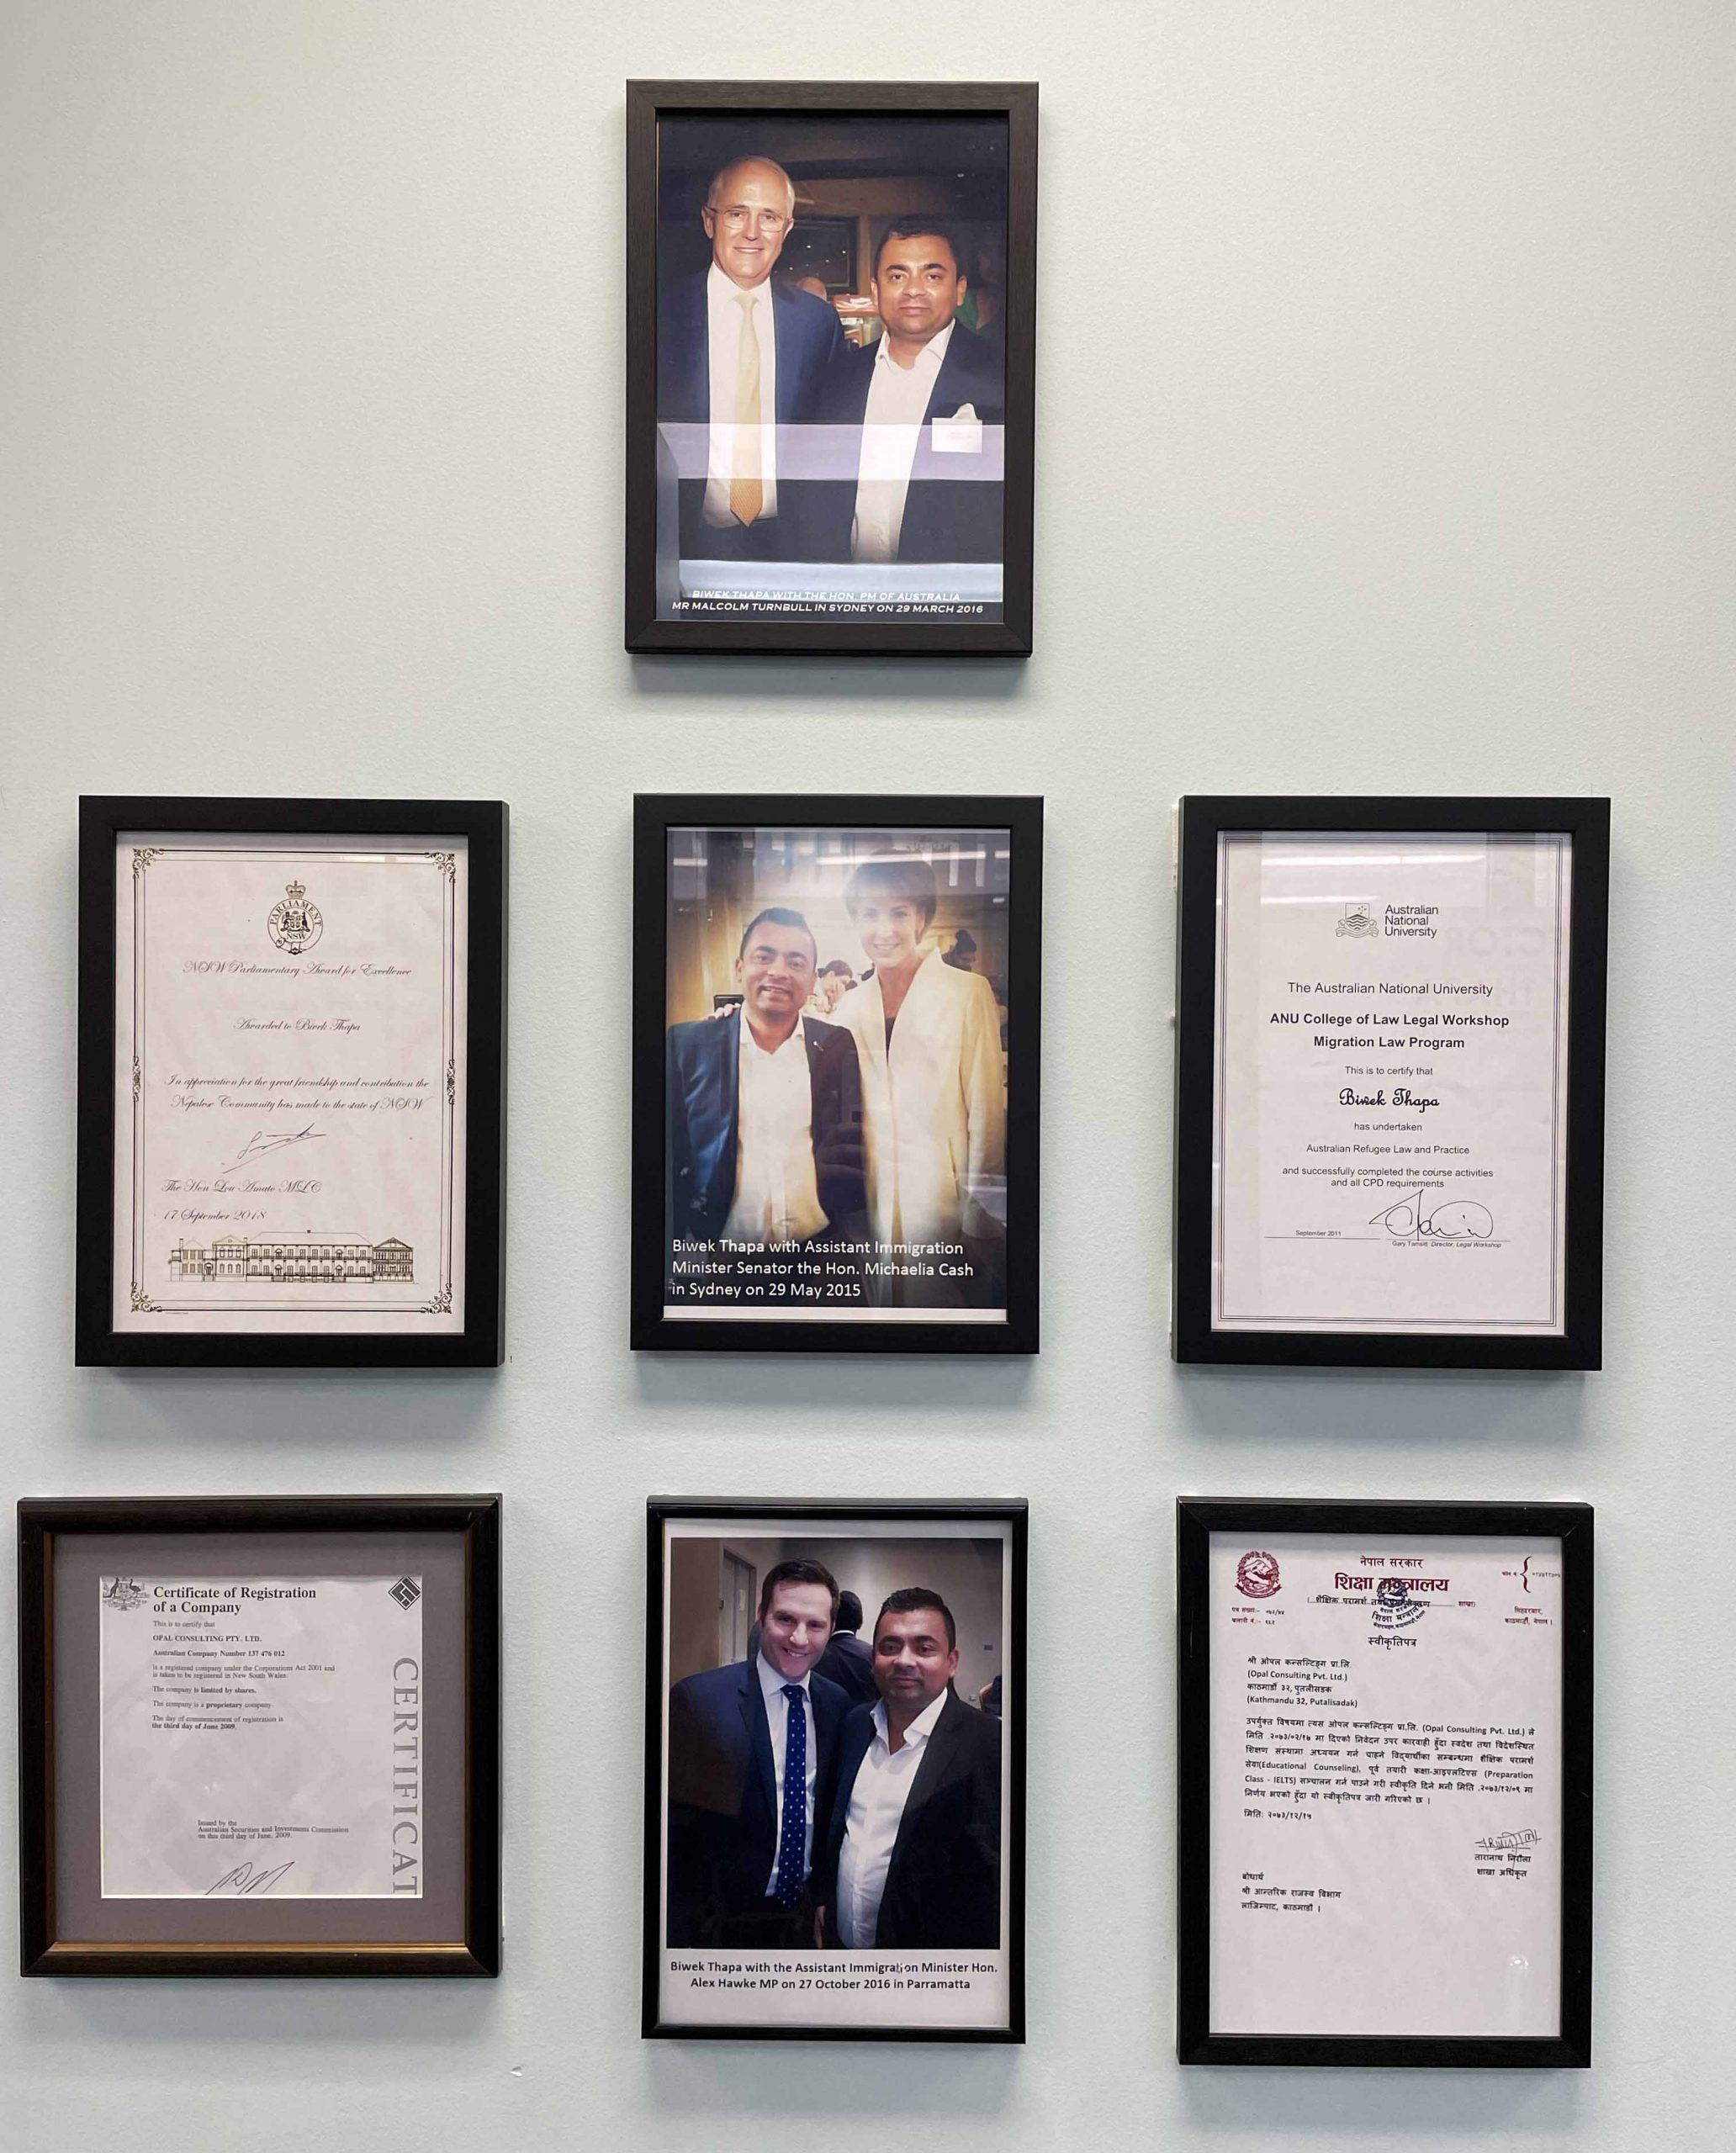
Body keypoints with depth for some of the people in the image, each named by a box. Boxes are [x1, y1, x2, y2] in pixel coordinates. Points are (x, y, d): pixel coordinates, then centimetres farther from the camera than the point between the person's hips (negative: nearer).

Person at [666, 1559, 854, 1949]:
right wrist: (677, 1939, -13)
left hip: (804, 1919, 5)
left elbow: (832, 1809, 10)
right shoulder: (698, 1699, -17)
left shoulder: (837, 1704, -1)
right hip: (722, 1927, -4)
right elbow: (671, 1832, -13)